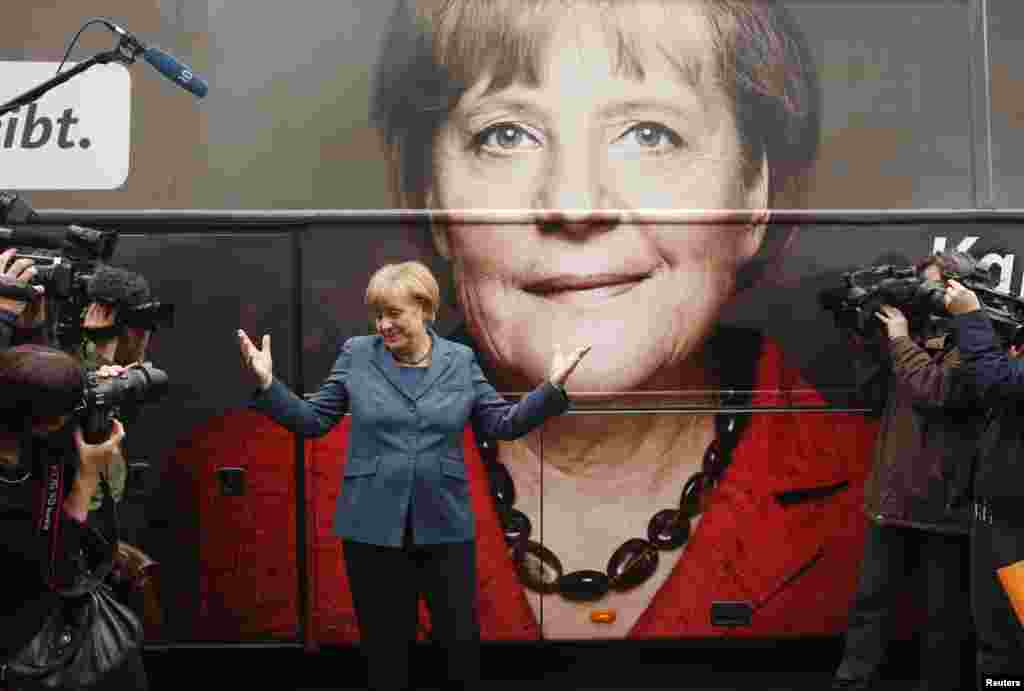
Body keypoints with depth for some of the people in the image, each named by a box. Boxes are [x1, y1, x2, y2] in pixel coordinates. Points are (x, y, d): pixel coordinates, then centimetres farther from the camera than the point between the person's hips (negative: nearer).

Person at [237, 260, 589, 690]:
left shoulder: (460, 361, 3)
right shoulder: (356, 355, 1)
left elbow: (504, 424, 4)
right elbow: (314, 420, 3)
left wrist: (551, 387, -8)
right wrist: (267, 384, -10)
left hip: (445, 525, 1)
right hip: (374, 526, 0)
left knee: (462, 640, 8)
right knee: (385, 644, 11)